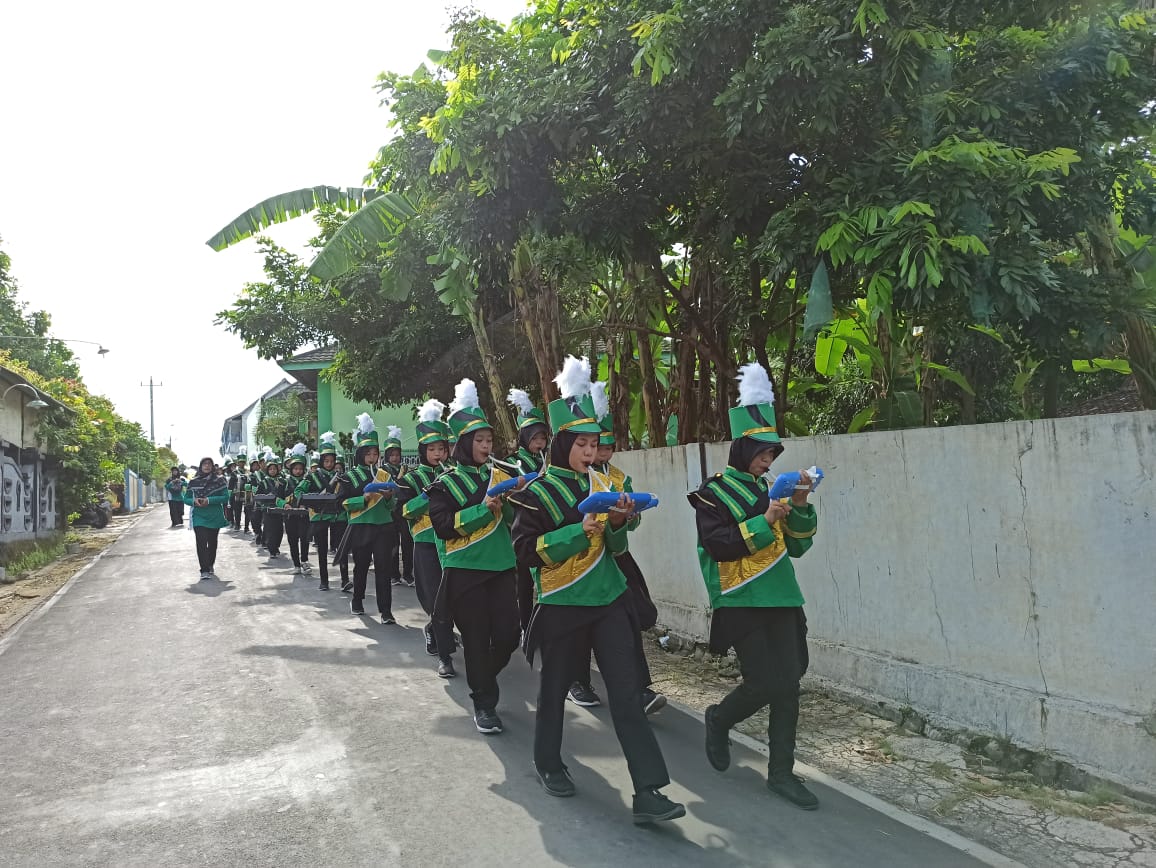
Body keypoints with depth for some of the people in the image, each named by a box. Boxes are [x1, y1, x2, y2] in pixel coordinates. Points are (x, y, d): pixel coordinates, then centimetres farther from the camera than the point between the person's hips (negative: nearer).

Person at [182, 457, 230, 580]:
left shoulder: (219, 480, 1)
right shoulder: (193, 482, 5)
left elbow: (226, 497, -5)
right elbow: (186, 498, 10)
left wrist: (209, 500, -17)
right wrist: (194, 501, -13)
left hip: (215, 517, 1)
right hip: (199, 517, -1)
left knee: (212, 542, 12)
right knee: (201, 542, -14)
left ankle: (210, 568, 30)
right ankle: (204, 571, -17)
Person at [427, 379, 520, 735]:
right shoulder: (446, 483, -1)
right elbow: (443, 526, -14)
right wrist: (484, 509, -21)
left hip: (501, 566, 4)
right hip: (465, 571, -4)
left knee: (508, 636, 2)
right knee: (477, 638, 0)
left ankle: (482, 677, 31)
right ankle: (483, 703, 15)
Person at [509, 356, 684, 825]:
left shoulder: (601, 483, 8)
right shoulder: (537, 491, -7)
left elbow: (614, 548, 13)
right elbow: (526, 549, -15)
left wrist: (617, 523, -9)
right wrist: (578, 531, -23)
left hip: (609, 600, 4)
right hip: (562, 605, -4)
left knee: (627, 691, -3)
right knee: (555, 686, 12)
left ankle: (648, 791, -3)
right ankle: (548, 763, 36)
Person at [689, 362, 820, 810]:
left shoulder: (768, 490, 14)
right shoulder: (713, 494, -5)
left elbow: (798, 546, 13)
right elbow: (718, 545, -18)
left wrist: (799, 507, -3)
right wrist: (763, 523, -19)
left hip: (780, 598, 6)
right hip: (740, 602, -6)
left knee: (788, 684, 3)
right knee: (763, 684, -9)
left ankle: (781, 772, 16)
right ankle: (719, 719, 22)